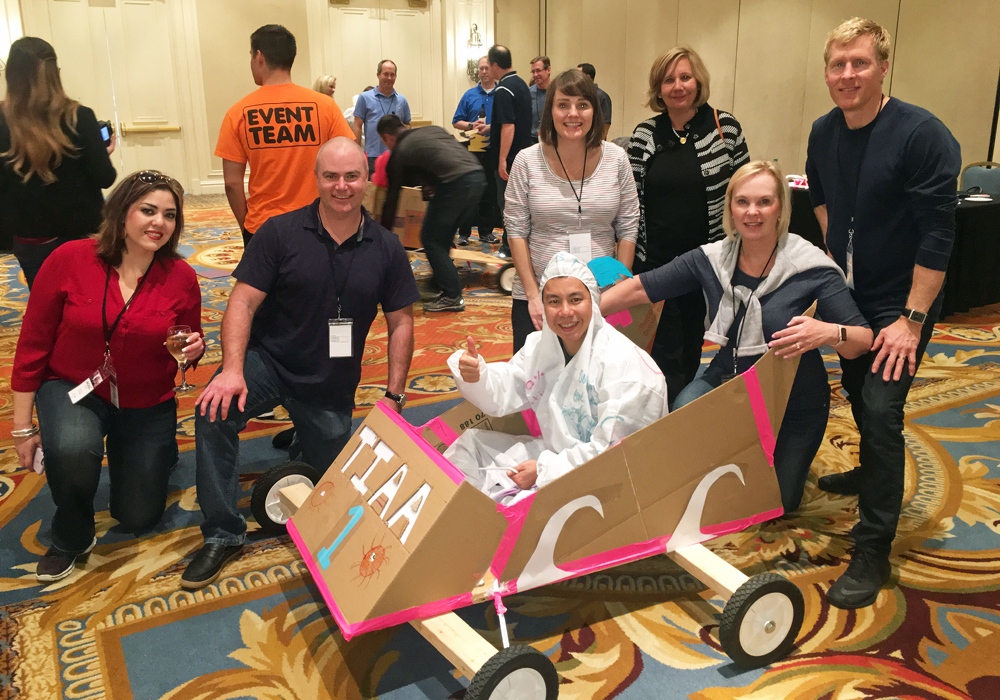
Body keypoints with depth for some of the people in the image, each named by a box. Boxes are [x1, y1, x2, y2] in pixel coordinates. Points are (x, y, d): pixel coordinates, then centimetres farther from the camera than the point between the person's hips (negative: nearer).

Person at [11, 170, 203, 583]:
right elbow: (33, 346, -10)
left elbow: (190, 347, 4)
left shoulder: (182, 277, -13)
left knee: (138, 518, 10)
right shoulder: (69, 260, -18)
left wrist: (194, 351, -22)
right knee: (72, 450, -37)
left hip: (147, 403, 2)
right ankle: (71, 537, -4)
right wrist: (23, 427, -8)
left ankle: (156, 453, 44)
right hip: (74, 390, -1)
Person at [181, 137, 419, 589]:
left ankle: (308, 435, 48)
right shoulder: (281, 233, -9)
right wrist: (233, 369, -27)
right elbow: (243, 301, -13)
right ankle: (222, 536, -16)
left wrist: (395, 395, -3)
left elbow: (400, 323, 2)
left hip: (333, 385, 2)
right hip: (268, 361, -2)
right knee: (215, 412, -31)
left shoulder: (385, 248, -3)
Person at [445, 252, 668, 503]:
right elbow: (502, 396, 0)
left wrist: (544, 470, -21)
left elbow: (612, 450, -25)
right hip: (554, 452, 8)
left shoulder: (623, 364, -24)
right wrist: (475, 377, -23)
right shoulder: (541, 344, 1)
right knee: (470, 444, 6)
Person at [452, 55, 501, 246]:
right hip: (472, 149, 0)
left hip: (493, 150, 0)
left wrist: (490, 128, -15)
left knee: (490, 193, 7)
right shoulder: (470, 95, 6)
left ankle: (486, 231, 17)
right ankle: (464, 232, 6)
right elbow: (456, 122, 7)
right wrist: (471, 126, -11)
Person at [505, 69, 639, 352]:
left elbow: (627, 230, 2)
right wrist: (533, 295, -7)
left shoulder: (616, 159, -2)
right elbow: (516, 231, -3)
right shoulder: (527, 161, -5)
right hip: (537, 297, 0)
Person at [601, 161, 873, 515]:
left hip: (792, 402, -1)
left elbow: (864, 340, -19)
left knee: (774, 504, 6)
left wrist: (829, 333, -42)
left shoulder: (810, 266, -19)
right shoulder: (711, 259, -10)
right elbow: (641, 288, -7)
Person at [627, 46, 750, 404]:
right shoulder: (644, 134, 0)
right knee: (665, 352, 4)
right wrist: (627, 256, 3)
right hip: (655, 261, 0)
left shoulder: (725, 126, -3)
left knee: (692, 343, 14)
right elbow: (632, 200, 5)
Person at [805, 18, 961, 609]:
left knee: (881, 411, -13)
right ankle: (873, 472, 49)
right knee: (858, 396, 21)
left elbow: (938, 234, -21)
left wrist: (912, 320, -22)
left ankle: (873, 553, -4)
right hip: (849, 296, 6)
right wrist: (836, 256, 13)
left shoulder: (922, 134, -20)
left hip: (901, 304, -6)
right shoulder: (824, 133, -1)